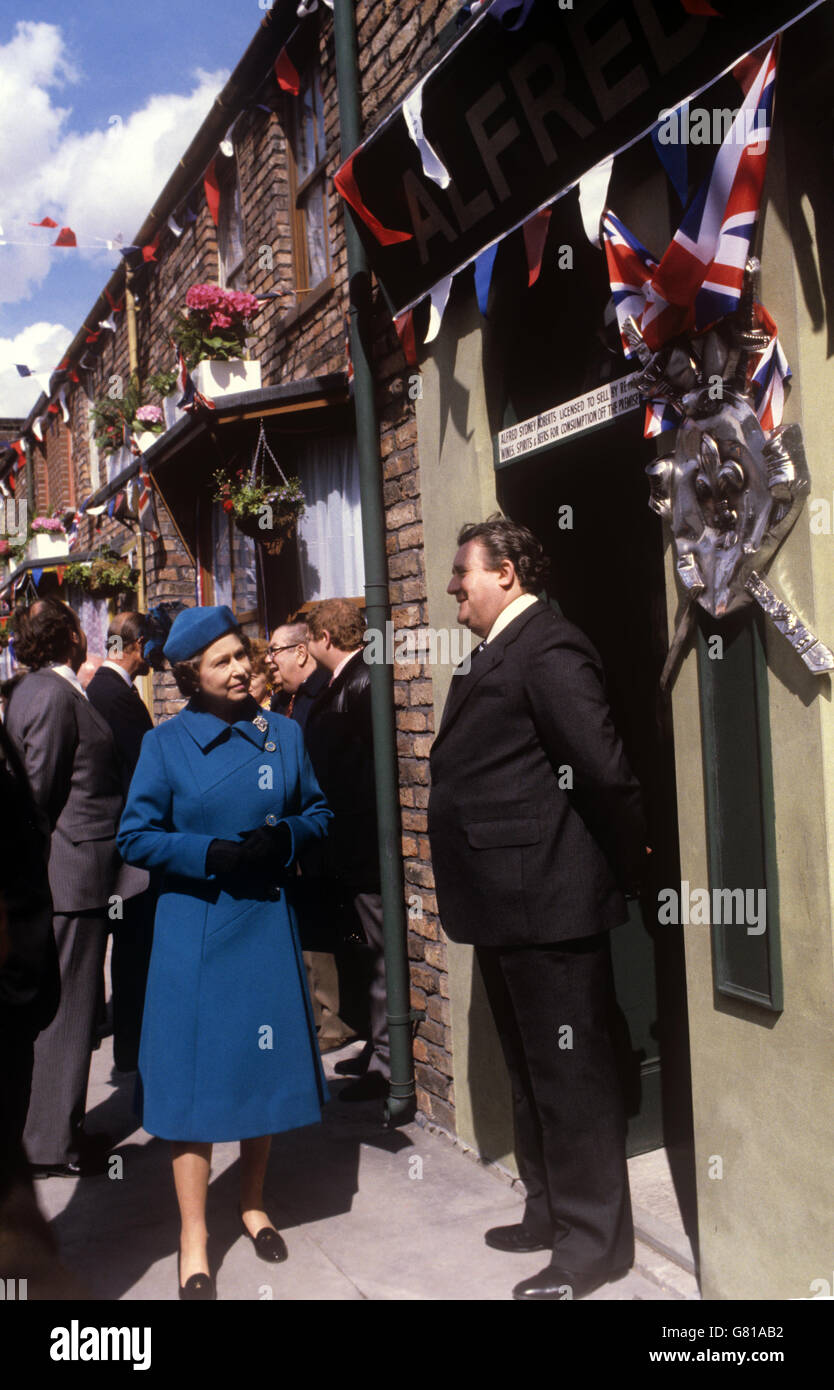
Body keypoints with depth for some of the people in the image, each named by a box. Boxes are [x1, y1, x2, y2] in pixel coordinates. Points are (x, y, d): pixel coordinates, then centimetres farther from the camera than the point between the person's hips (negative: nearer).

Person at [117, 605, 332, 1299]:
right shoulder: (165, 743, -5)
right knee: (197, 1073, 2)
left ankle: (253, 1204, 34)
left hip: (267, 921, 3)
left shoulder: (282, 733, 3)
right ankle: (194, 1239, 17)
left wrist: (282, 837, -11)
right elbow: (135, 836, -5)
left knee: (264, 1066, 12)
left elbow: (318, 812, 10)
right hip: (194, 928, -3)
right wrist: (212, 854, -17)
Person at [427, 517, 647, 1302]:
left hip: (548, 904, -10)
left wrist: (628, 865, -11)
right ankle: (550, 1211, 37)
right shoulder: (495, 655, 14)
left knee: (570, 1074, 4)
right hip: (507, 907, 10)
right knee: (530, 1071, 21)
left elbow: (605, 771, -23)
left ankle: (593, 1241, 20)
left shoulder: (548, 650, -17)